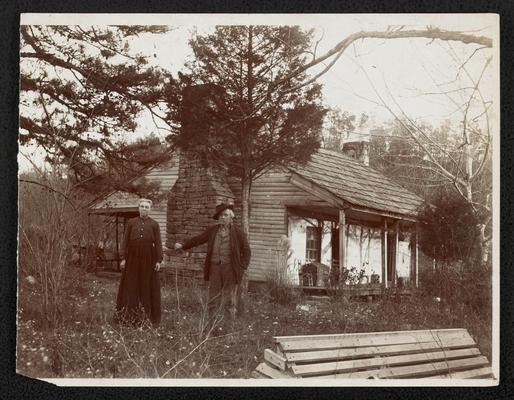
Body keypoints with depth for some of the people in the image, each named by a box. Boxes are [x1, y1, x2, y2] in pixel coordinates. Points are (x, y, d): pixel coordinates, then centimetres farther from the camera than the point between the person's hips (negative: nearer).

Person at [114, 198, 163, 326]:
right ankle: (129, 315, 15)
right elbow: (125, 241, 4)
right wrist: (123, 258, -4)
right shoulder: (131, 223, 7)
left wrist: (159, 260, -8)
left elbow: (158, 243, -1)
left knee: (149, 287, 3)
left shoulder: (154, 224, 3)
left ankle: (148, 316, 12)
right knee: (131, 286, 6)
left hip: (148, 259, -1)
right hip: (133, 258, 1)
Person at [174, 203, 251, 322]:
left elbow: (246, 251, 4)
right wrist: (183, 246, 18)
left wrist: (242, 267, -3)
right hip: (214, 268, 3)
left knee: (229, 297, 1)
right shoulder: (212, 230, 11)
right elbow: (198, 239, 19)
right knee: (214, 296, 4)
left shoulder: (238, 233, 1)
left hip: (230, 268, -3)